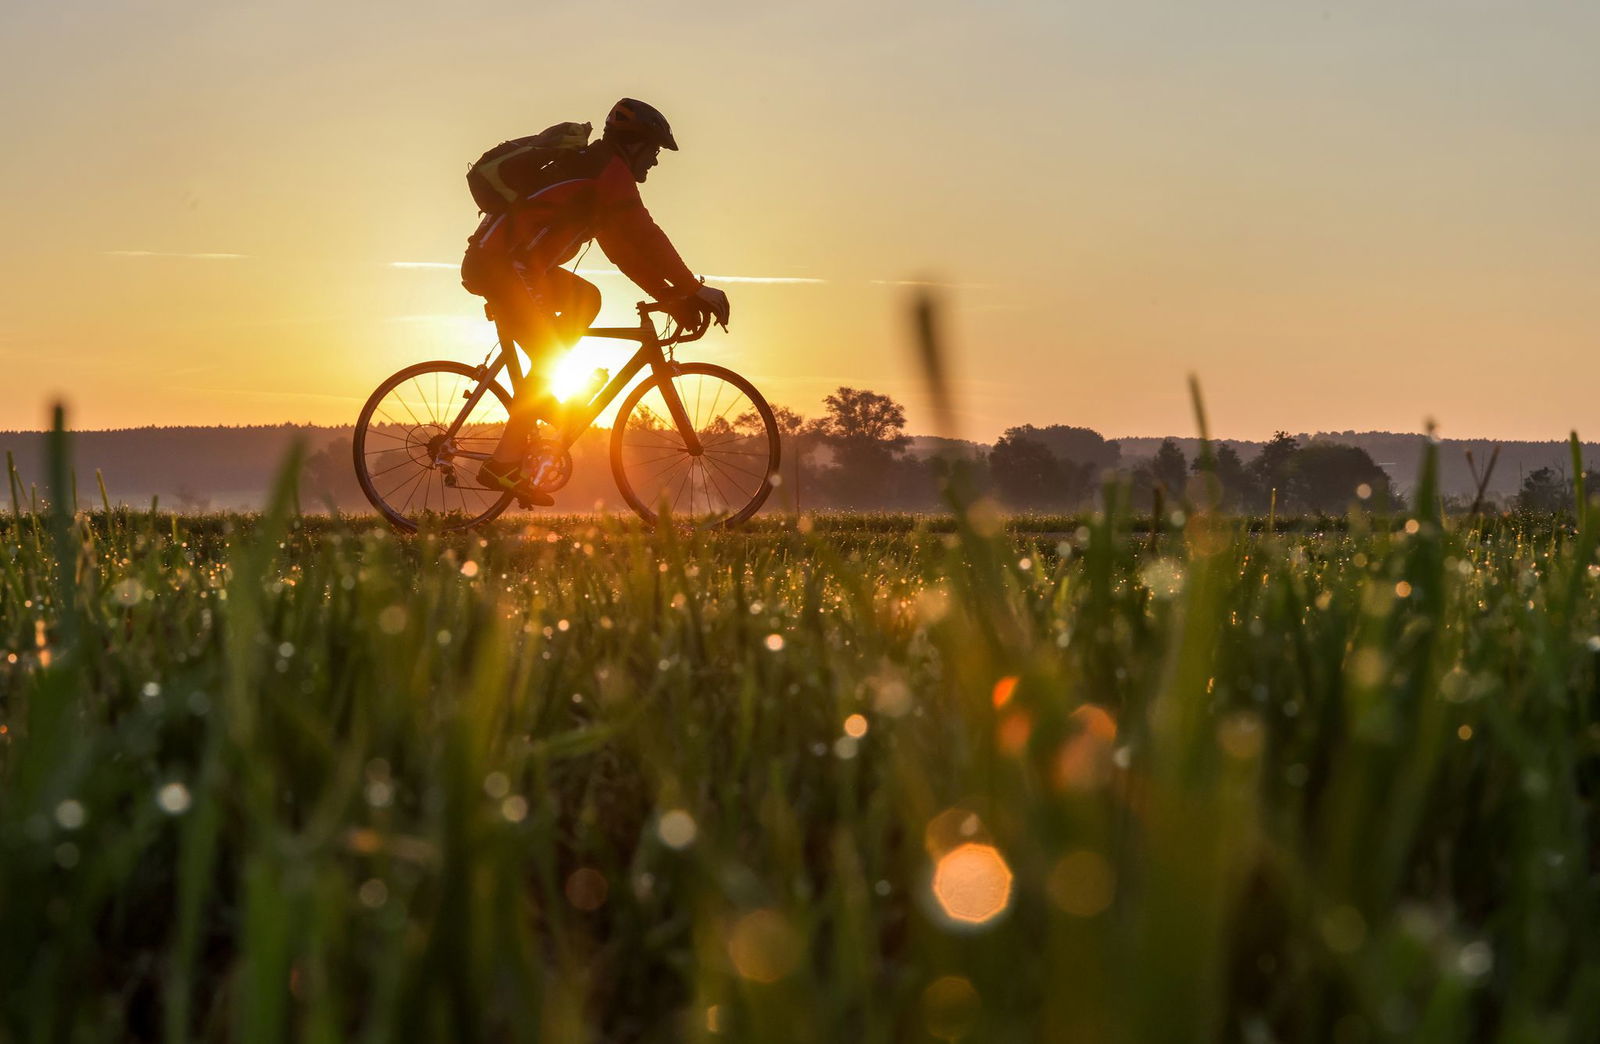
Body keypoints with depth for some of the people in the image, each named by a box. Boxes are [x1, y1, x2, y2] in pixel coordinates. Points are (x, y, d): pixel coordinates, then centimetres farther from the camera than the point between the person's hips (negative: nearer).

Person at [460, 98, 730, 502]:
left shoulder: (595, 171, 23)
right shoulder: (609, 170, -7)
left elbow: (623, 246, 23)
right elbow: (644, 237, -13)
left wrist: (670, 295, 16)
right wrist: (693, 289, -9)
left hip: (512, 263, 10)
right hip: (501, 265, -10)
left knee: (586, 298, 14)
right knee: (551, 357, -8)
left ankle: (537, 393, 9)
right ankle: (503, 464, -7)